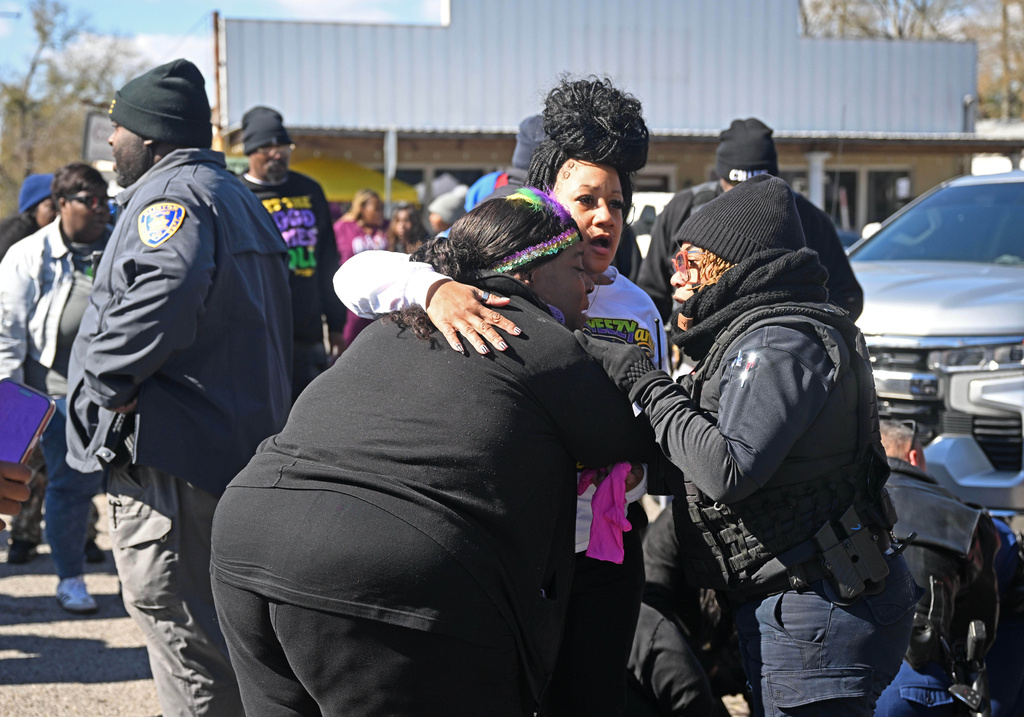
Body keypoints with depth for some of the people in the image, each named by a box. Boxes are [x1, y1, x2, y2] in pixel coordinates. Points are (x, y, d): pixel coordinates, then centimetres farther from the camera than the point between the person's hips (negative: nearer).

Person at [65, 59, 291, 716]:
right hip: (244, 448, 11)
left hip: (170, 453, -11)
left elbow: (163, 293, -31)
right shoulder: (239, 197, 23)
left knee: (182, 630, -7)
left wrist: (107, 381, -22)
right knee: (223, 628, 19)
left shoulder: (171, 194, -10)